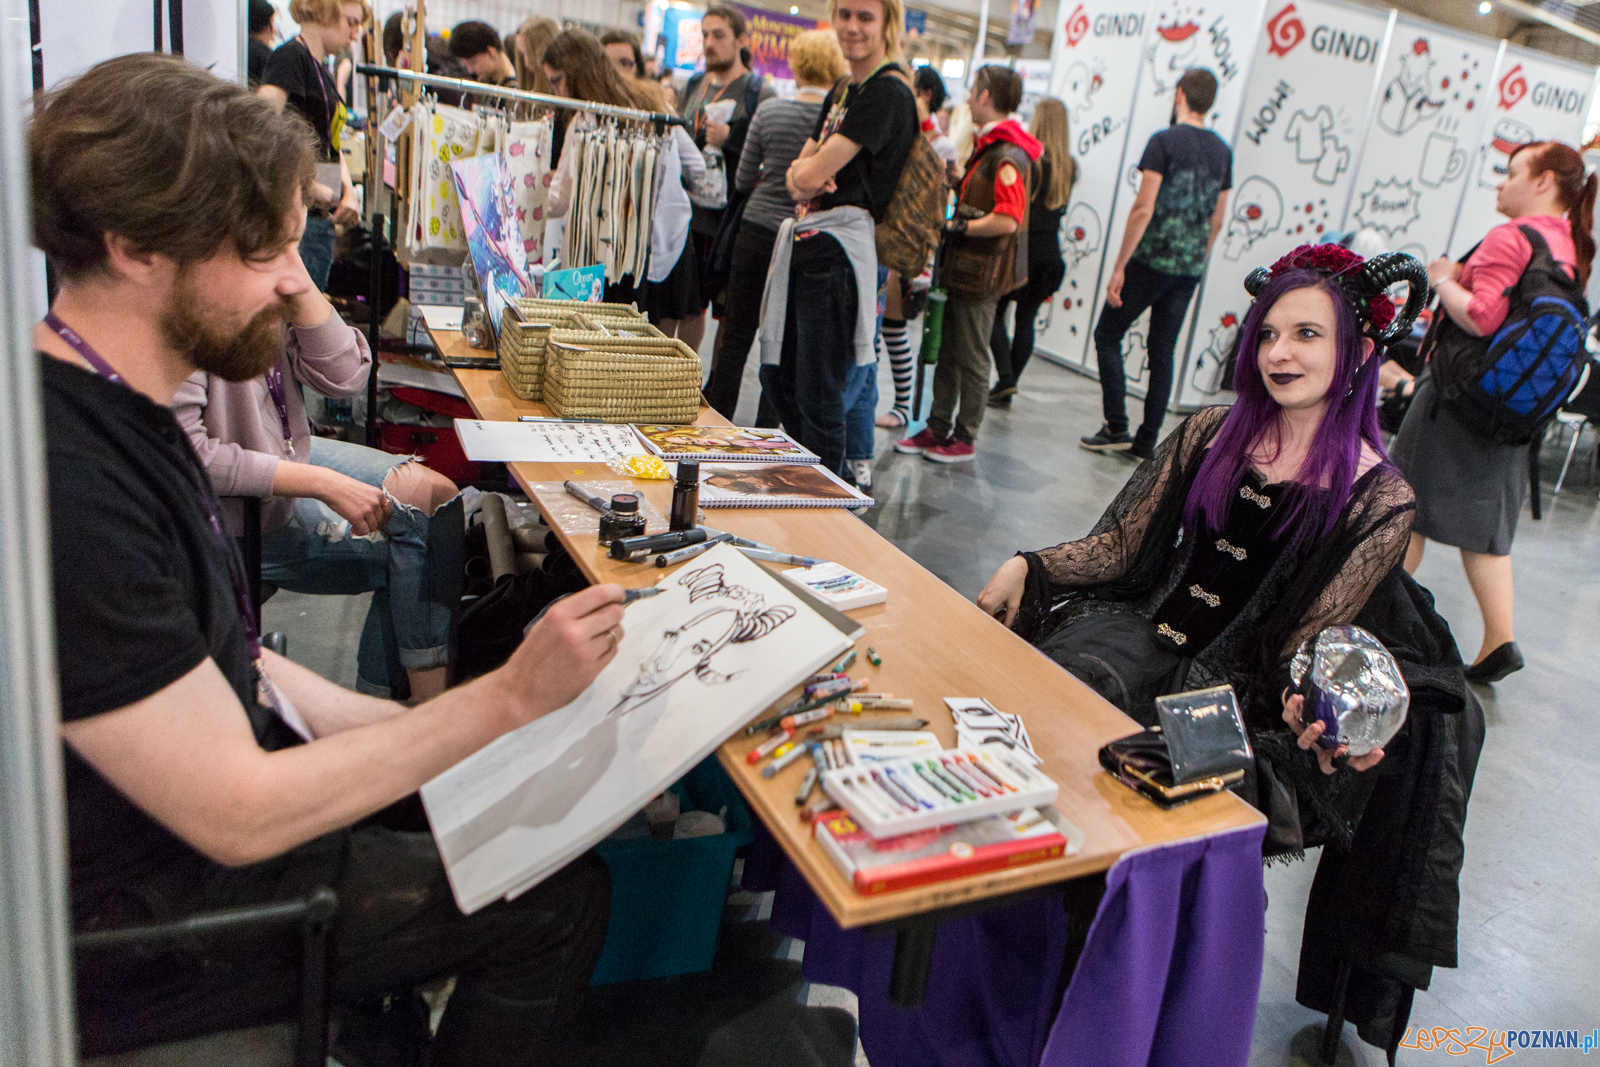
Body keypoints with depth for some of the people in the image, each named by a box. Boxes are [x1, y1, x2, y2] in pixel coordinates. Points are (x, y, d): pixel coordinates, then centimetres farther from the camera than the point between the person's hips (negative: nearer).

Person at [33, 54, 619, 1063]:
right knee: (561, 896, -5)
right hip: (144, 924, -9)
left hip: (211, 793, 9)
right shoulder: (65, 486, -32)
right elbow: (238, 816, -28)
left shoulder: (118, 410, 1)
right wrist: (509, 698, -25)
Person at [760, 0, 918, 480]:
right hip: (807, 241, 10)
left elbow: (814, 173, -17)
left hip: (841, 247, -10)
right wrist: (805, 181, -7)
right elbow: (798, 173, 15)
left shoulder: (888, 91, -12)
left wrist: (808, 171, 5)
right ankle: (839, 483, 31)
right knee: (778, 378, 16)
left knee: (819, 393, -3)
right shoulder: (842, 92, 18)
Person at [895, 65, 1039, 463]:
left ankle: (965, 438, 12)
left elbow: (1007, 220, -28)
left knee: (970, 358, 0)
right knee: (947, 352, 14)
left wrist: (958, 227, -18)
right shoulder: (988, 146, 16)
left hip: (983, 272, -10)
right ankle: (938, 428, 23)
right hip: (963, 266, 10)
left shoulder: (1008, 156, -18)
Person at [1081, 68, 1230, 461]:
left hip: (1151, 262, -6)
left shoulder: (1165, 141, -10)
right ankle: (1146, 441, 13)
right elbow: (1216, 221, 15)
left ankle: (1116, 429, 2)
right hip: (1190, 269, 6)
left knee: (1108, 335, 8)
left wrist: (1119, 267, -14)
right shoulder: (1223, 151, 10)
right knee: (1162, 352, 11)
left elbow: (1143, 209, -17)